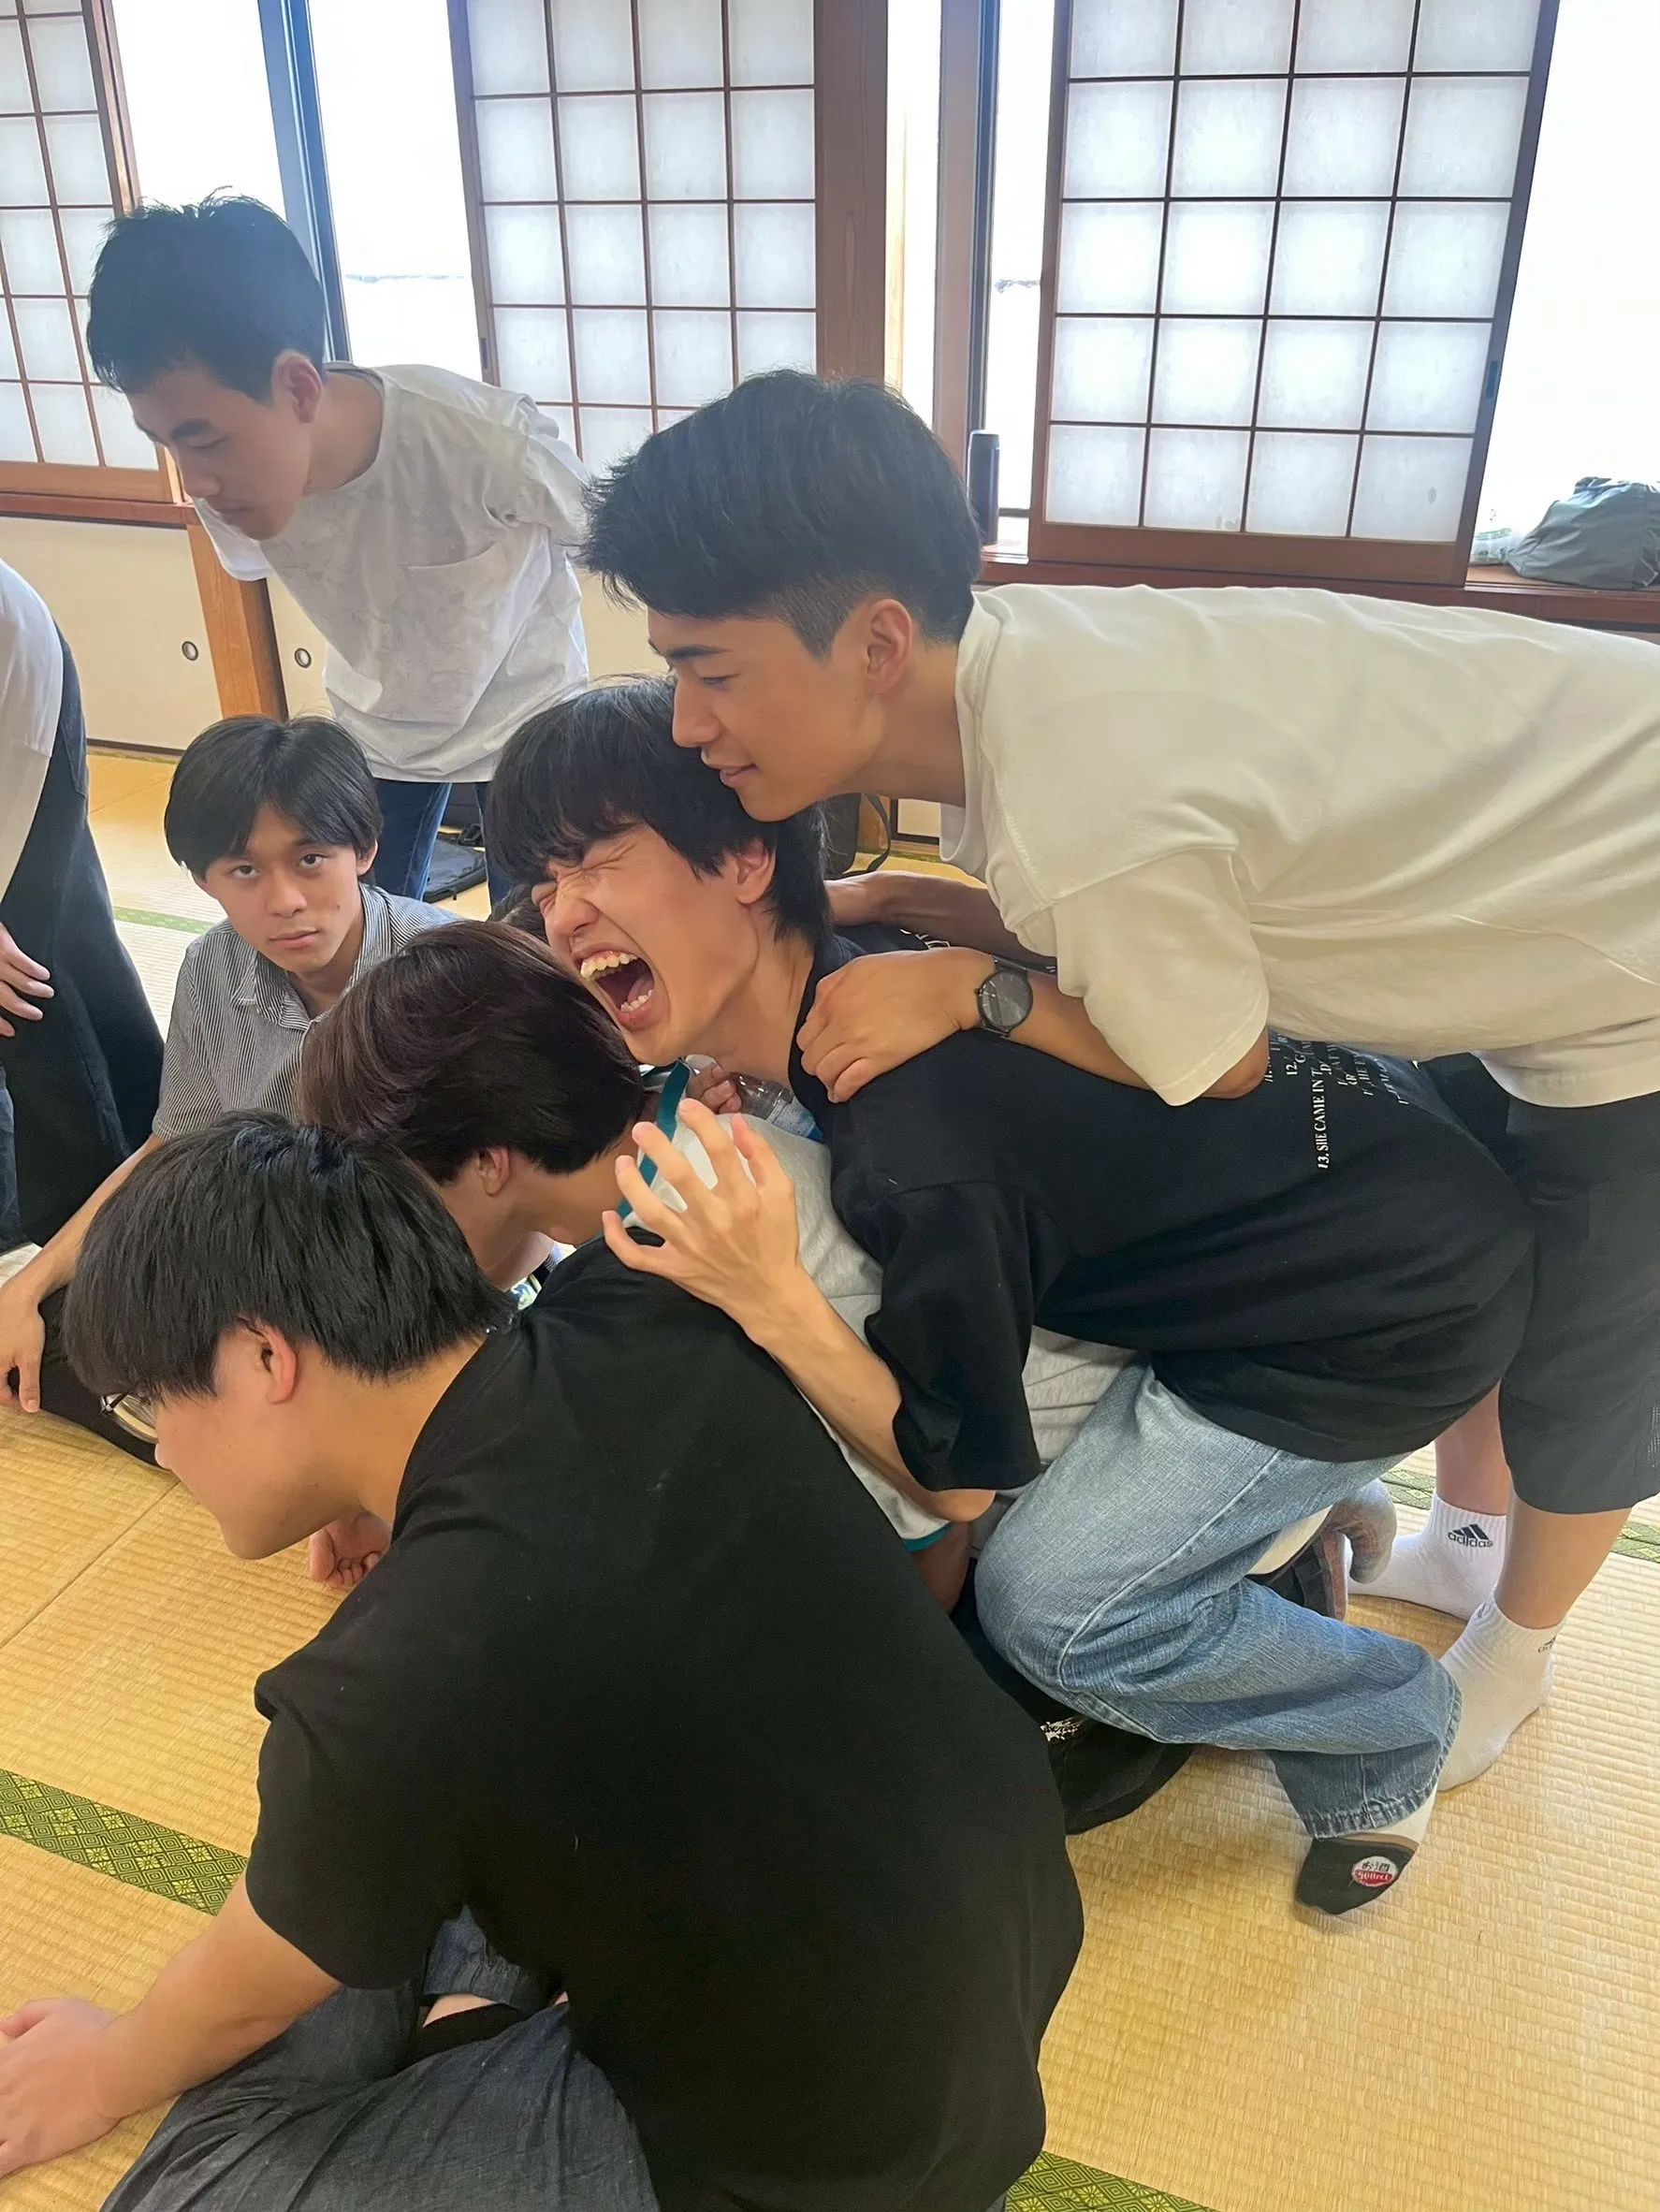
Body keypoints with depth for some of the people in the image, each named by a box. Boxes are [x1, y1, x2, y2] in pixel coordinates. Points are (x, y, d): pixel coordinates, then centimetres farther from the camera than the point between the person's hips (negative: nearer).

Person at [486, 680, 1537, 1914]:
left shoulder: (917, 1158, -31)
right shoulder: (863, 963, -7)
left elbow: (956, 1479, -16)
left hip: (1410, 1293, -8)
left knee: (1051, 1605, -10)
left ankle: (1390, 1736, 18)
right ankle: (1295, 1500, 29)